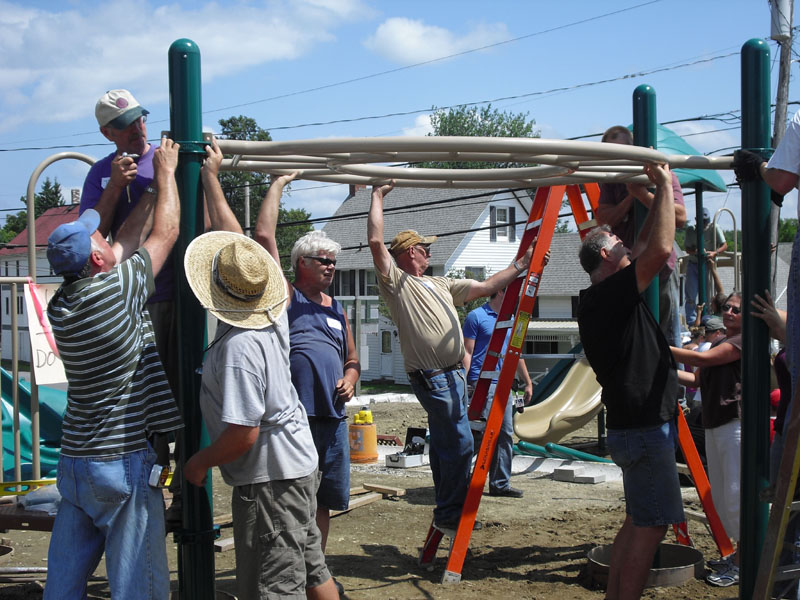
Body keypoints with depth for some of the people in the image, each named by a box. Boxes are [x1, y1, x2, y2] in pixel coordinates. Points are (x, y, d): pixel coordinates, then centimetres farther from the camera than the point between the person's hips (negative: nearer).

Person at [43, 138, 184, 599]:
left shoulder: (60, 306, 4)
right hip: (124, 461, -7)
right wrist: (166, 172, 14)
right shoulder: (116, 291, -15)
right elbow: (166, 232, -1)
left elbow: (123, 248, 18)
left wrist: (152, 192, 26)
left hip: (74, 460, 7)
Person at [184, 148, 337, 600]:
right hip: (300, 462, 9)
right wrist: (209, 177, 22)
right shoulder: (273, 312, -1)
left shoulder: (238, 347, -25)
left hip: (268, 478, -9)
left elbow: (243, 433, -25)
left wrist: (200, 461, -7)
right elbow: (235, 236, 12)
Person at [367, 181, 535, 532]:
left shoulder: (441, 285, 19)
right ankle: (450, 514, 0)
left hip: (452, 373, 9)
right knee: (460, 441, -10)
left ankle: (448, 513, 22)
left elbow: (485, 287, 21)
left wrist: (519, 266, 15)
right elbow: (375, 240, -15)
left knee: (446, 442, 13)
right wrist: (378, 197, -10)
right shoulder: (396, 283, -5)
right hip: (430, 375, -9)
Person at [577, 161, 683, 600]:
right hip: (644, 429, -10)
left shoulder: (610, 299, 13)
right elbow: (659, 251, -24)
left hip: (639, 427, 10)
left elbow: (647, 248, 23)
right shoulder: (605, 296, -15)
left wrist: (662, 194, 21)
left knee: (639, 523, 16)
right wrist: (665, 187, -13)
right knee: (649, 527, -5)